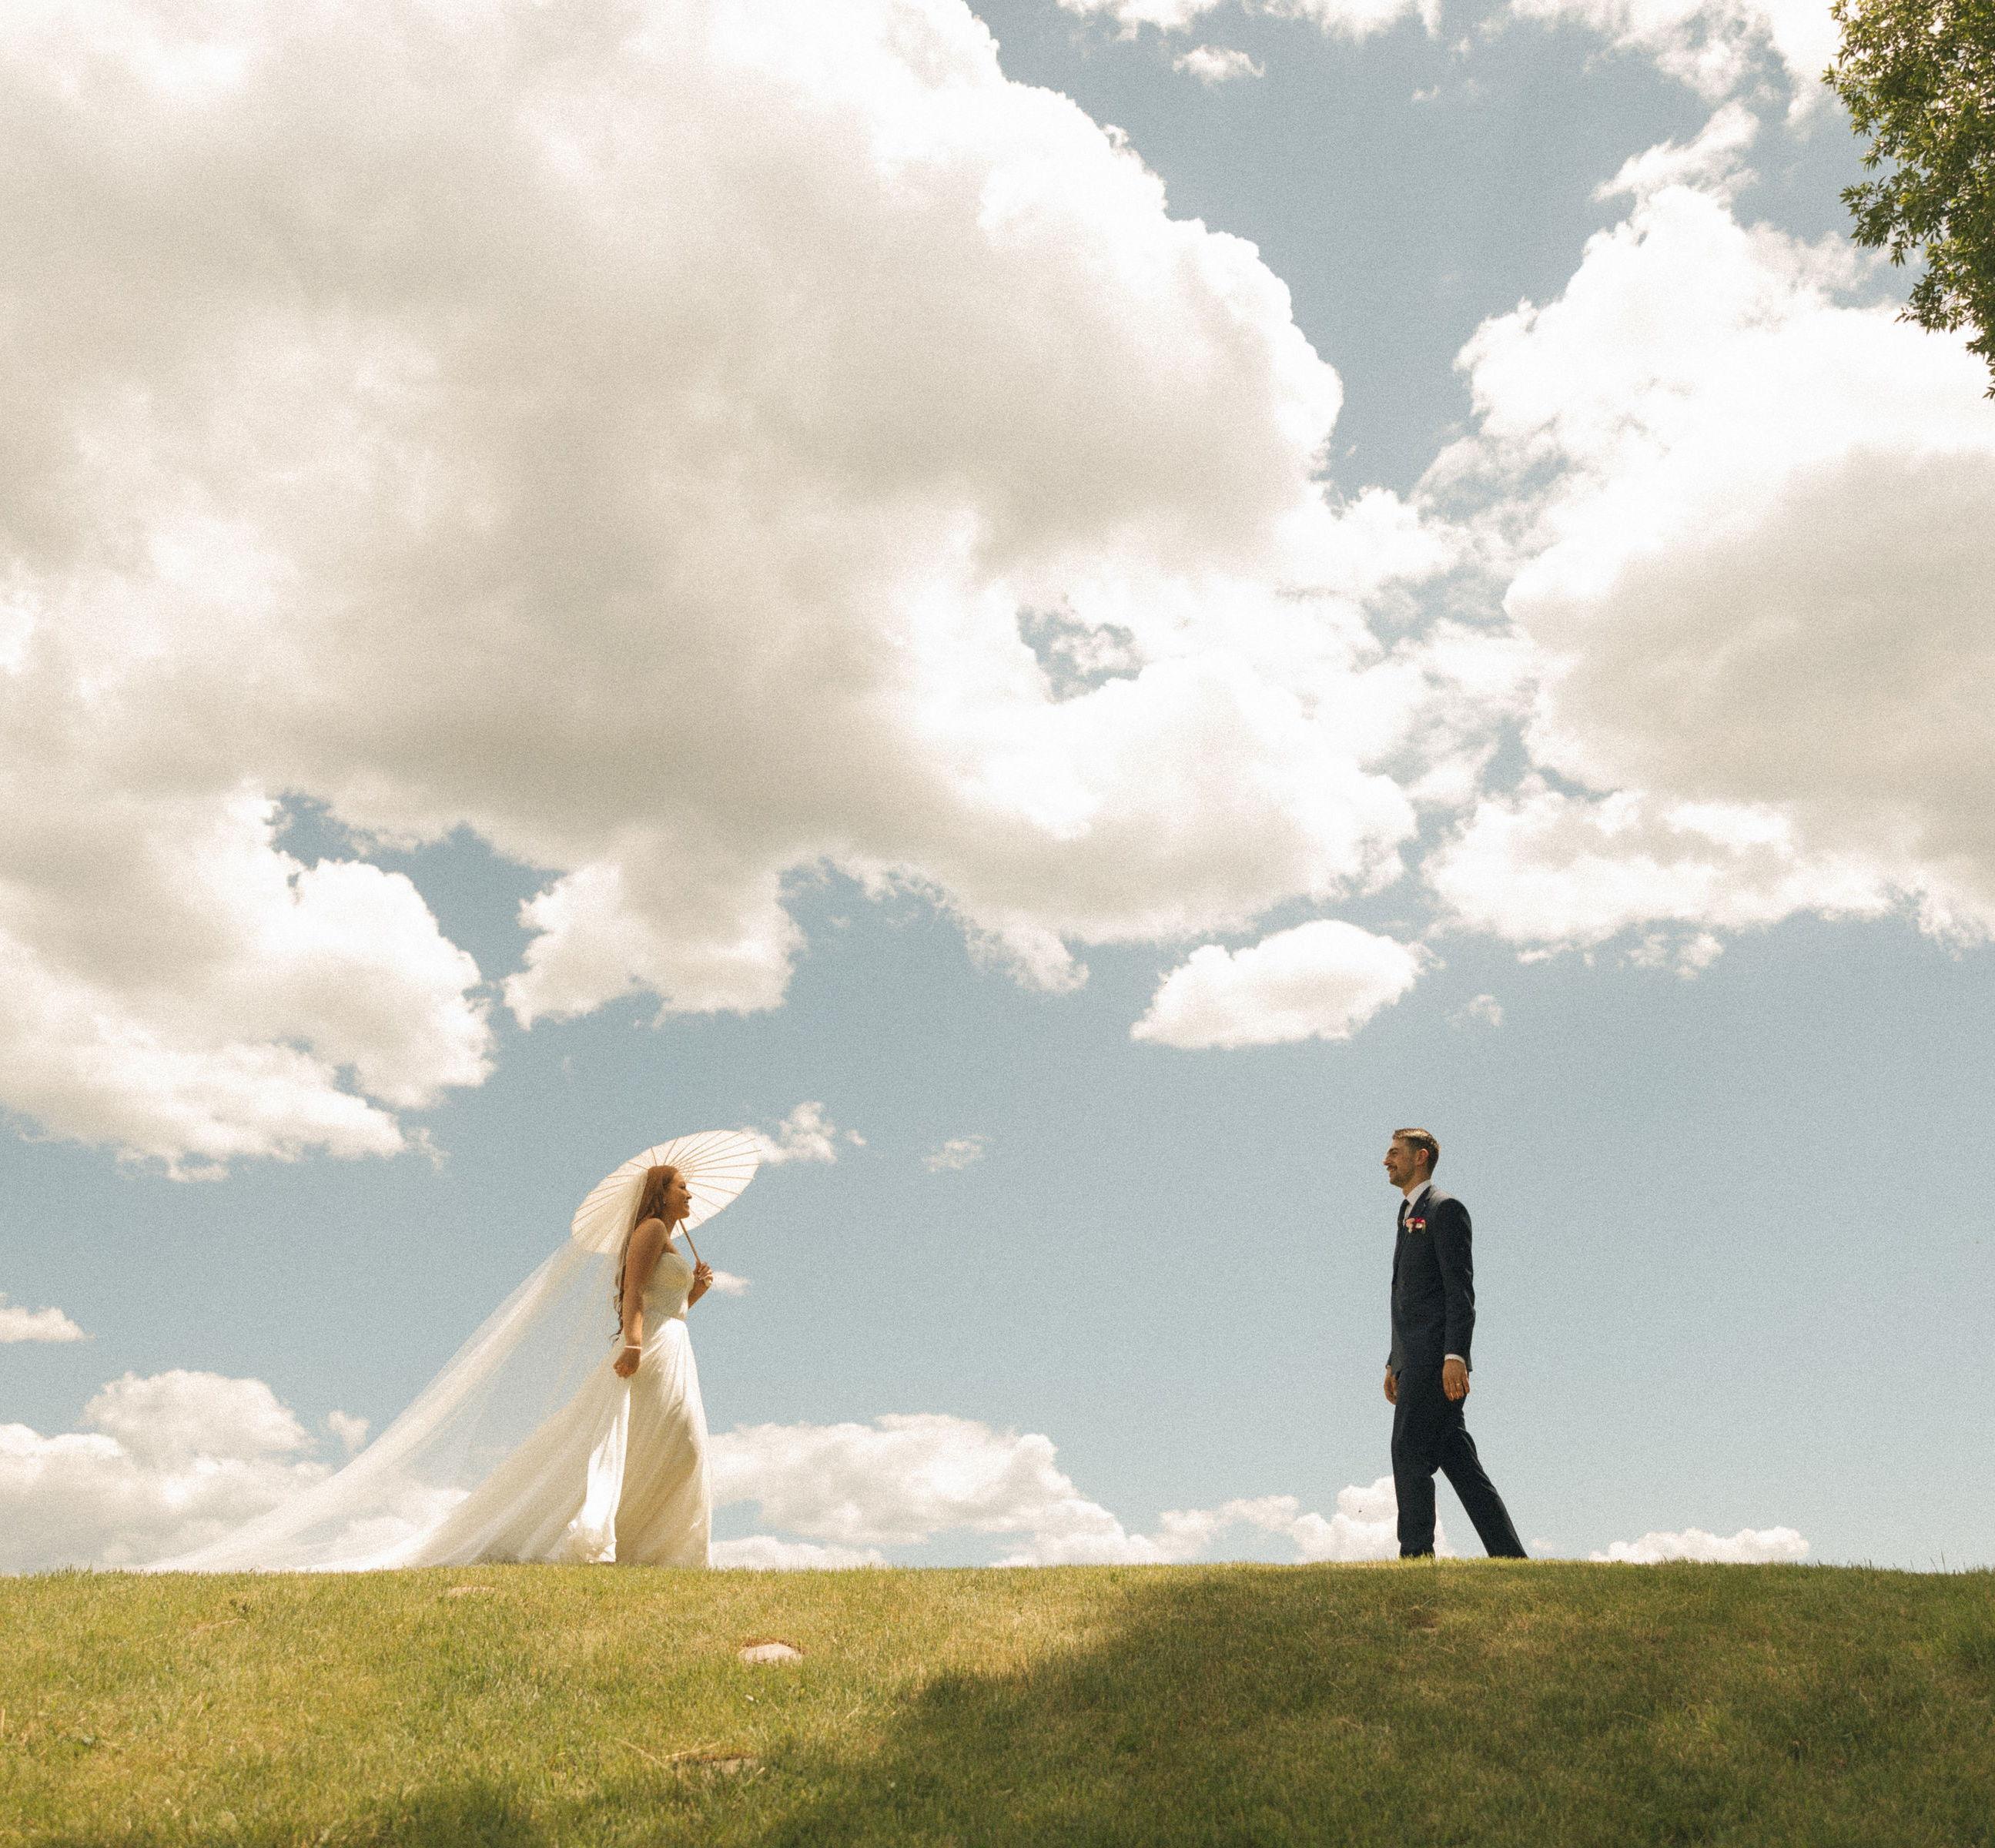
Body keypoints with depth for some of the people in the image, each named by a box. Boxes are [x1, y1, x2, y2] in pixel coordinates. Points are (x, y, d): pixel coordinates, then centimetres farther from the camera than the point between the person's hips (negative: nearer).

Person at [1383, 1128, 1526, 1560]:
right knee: (1459, 1462, 8)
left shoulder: (1444, 1208, -6)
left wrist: (1455, 1355, -22)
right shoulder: (1409, 1216, 23)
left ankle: (1416, 1553, -8)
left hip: (1436, 1359, -9)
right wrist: (1395, 1362, 22)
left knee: (1409, 1454, -11)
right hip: (1416, 1362, 9)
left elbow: (1460, 1289, -14)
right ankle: (1509, 1557, 11)